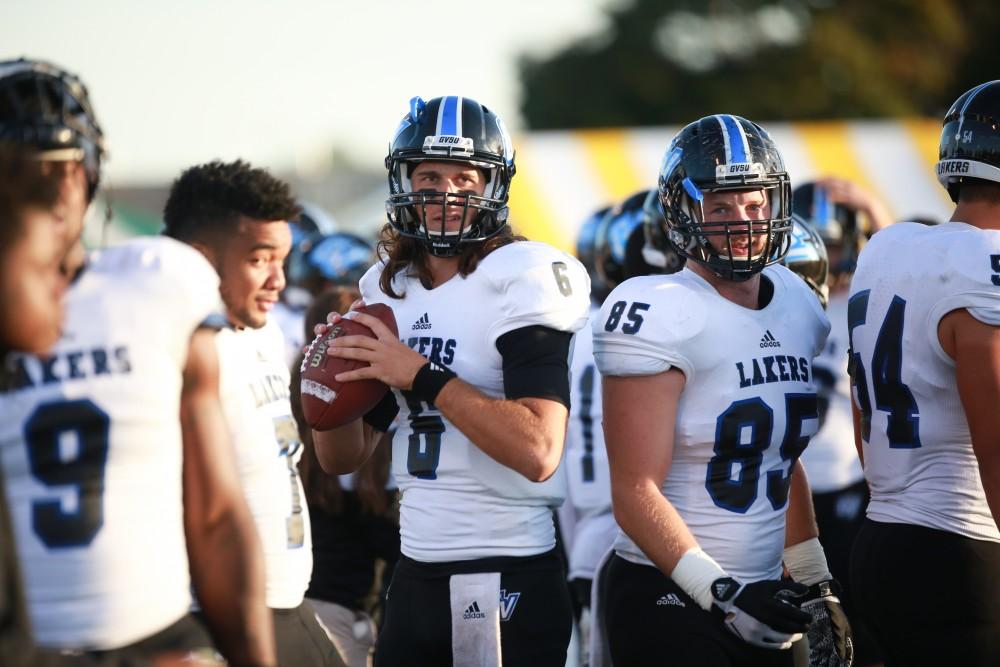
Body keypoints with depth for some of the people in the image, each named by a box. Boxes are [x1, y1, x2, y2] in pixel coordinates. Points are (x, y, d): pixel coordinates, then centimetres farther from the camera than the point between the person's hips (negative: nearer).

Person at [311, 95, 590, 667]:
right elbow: (342, 458, 17)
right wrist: (333, 378, -3)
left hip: (506, 581, -7)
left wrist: (421, 375, -21)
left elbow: (537, 452, -24)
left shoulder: (524, 279, -11)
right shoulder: (388, 287, 11)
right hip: (416, 572, 7)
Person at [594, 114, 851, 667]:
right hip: (668, 600, -7)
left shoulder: (798, 308, 10)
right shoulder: (658, 315, -13)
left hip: (761, 594, 7)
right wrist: (719, 594, -22)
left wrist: (816, 587, 16)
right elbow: (636, 493, -16)